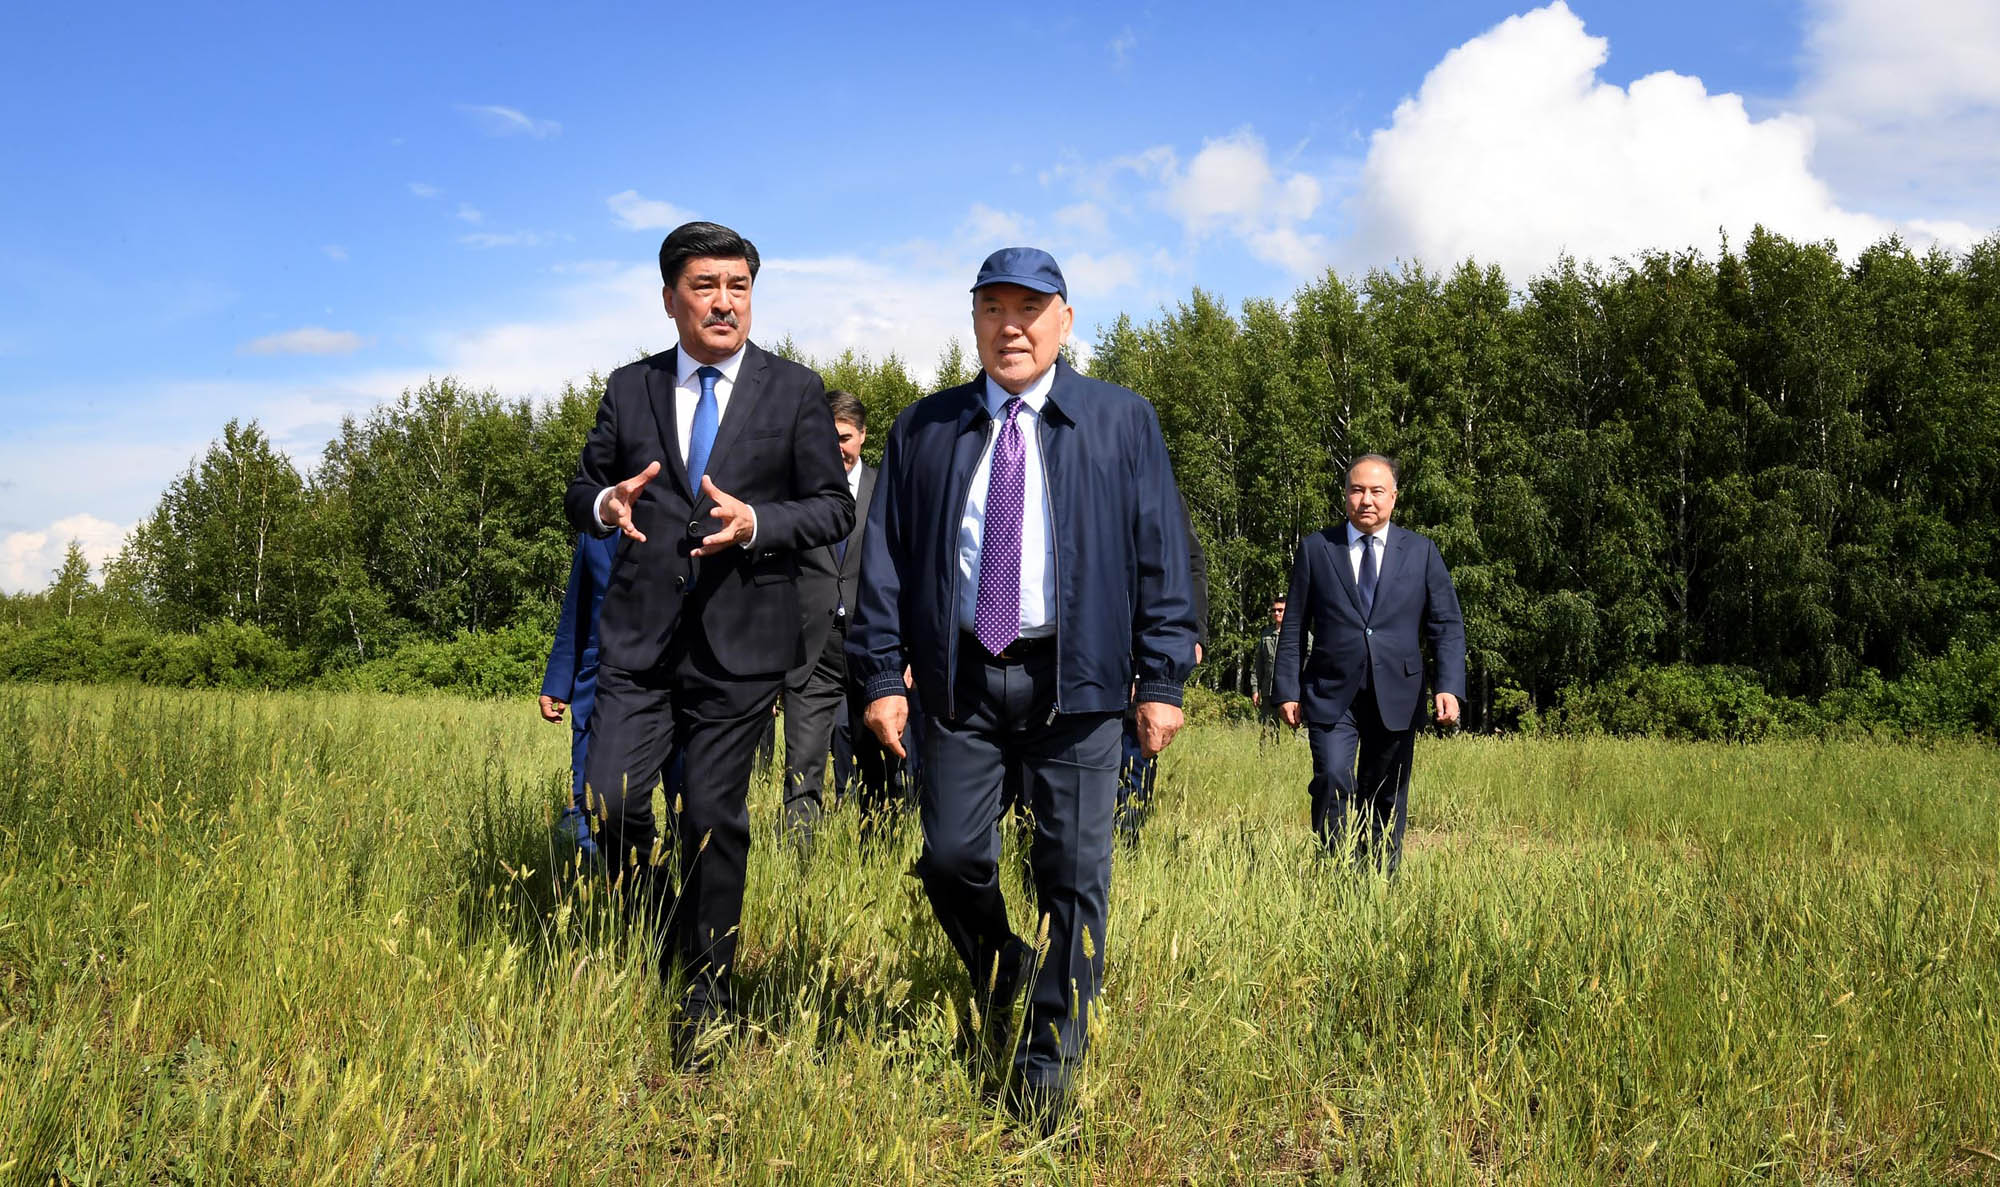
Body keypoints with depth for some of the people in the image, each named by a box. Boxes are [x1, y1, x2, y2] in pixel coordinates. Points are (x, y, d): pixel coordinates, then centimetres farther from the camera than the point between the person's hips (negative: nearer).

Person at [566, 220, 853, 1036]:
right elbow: (581, 491, 14)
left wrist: (756, 523, -17)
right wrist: (607, 504, -10)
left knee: (714, 816, 3)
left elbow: (835, 507, 2)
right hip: (641, 632, 2)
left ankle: (706, 999, 19)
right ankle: (665, 935, 23)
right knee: (611, 799, -5)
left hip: (742, 637, -2)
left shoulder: (794, 392, 4)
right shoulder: (630, 388, 10)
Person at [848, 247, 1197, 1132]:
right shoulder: (924, 429, 11)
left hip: (1075, 680, -1)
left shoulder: (1123, 422, 7)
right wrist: (883, 674, 0)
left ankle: (1048, 1071, 15)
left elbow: (1161, 553, 3)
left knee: (1072, 875, 1)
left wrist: (1163, 678, -4)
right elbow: (885, 557, 8)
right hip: (960, 674, 2)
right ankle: (1000, 986, 33)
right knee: (951, 858, 2)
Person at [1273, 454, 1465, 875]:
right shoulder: (1316, 549, 6)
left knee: (1386, 799, 7)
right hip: (1331, 693, -1)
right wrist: (1288, 690, 0)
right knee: (1333, 780, -17)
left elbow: (1447, 626, 5)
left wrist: (1450, 686, -9)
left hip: (1396, 695, 1)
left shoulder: (1421, 552, 8)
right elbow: (1293, 626, 7)